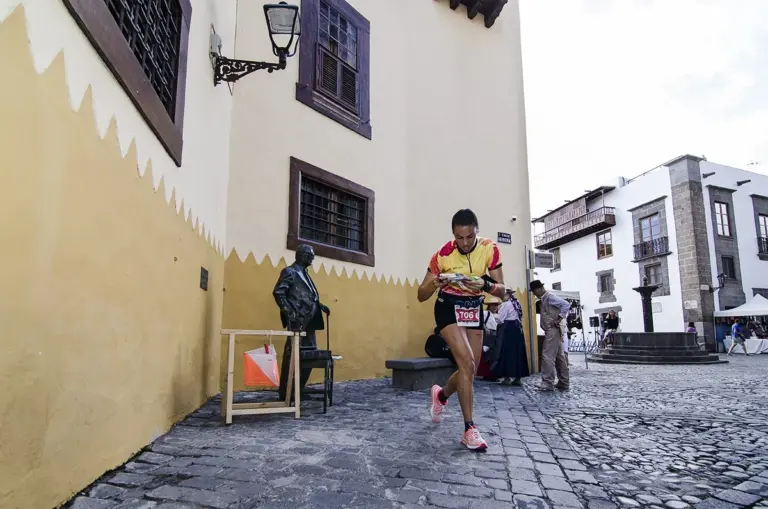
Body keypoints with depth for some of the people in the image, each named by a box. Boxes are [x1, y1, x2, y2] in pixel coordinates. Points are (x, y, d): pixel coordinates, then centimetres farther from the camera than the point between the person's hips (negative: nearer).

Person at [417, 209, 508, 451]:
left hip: (474, 308, 4)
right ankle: (470, 429, -8)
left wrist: (485, 285, -34)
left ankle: (441, 395, 36)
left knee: (470, 370, 5)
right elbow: (421, 296, -14)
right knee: (467, 364, -20)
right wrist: (435, 283, -35)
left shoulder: (490, 249, -15)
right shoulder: (443, 254, -20)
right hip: (449, 308, -4)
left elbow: (502, 290, -12)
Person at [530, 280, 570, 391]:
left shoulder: (550, 297, -10)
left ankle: (548, 383, -11)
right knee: (559, 356, 12)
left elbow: (566, 304, -21)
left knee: (548, 356, -12)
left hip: (553, 330, -10)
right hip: (550, 330, 10)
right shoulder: (543, 300, 18)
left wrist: (558, 319, -20)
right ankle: (564, 383, 17)